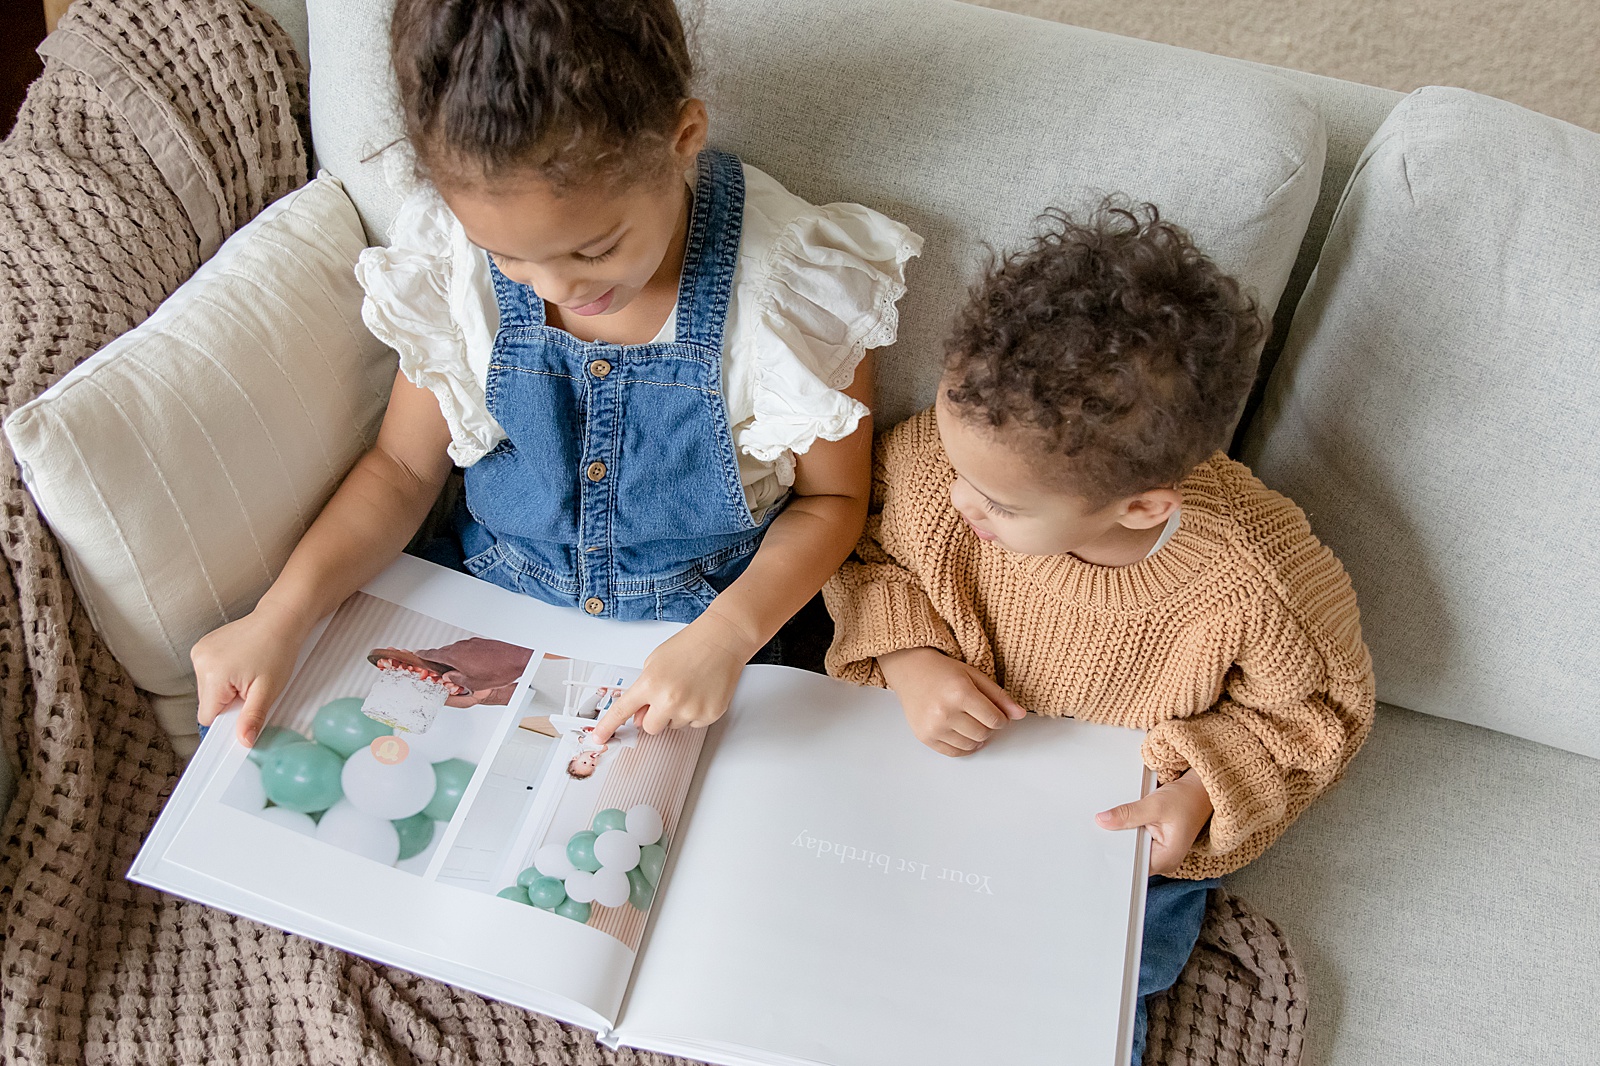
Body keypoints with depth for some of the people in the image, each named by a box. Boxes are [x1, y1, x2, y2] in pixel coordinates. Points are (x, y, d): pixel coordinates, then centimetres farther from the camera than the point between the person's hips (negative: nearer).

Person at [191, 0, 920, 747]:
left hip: (706, 635, -2)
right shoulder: (453, 260, -15)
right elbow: (403, 468, -2)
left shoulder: (795, 286, -23)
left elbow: (830, 499, -9)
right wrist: (280, 618, -15)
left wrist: (726, 637, -25)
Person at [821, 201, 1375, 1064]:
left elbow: (1319, 703, -9)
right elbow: (862, 542, -4)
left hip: (1129, 837, -2)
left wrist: (1204, 789, -23)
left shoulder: (1260, 586, -32)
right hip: (940, 768, 2)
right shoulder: (937, 462, -27)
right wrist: (905, 656, -21)